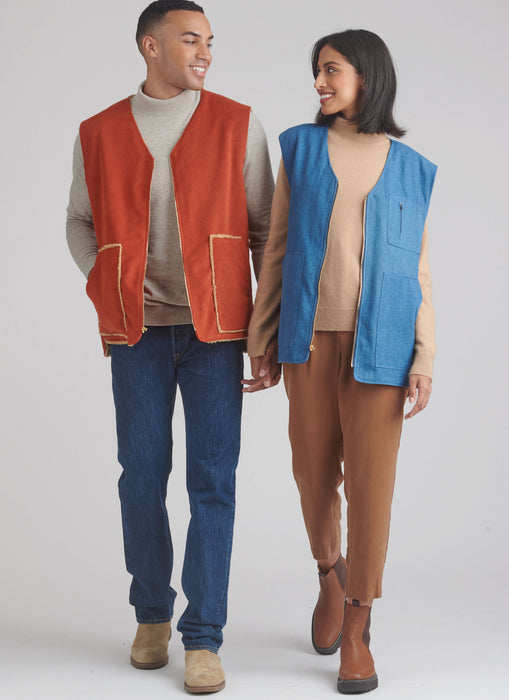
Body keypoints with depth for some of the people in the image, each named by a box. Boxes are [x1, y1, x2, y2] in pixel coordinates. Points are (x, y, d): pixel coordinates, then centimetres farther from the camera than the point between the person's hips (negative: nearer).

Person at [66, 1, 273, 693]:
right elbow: (80, 220, 20)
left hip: (214, 327, -1)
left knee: (213, 480, -3)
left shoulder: (237, 125, 3)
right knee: (142, 475, 6)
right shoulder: (99, 134, 7)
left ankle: (203, 638, 5)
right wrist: (102, 283, 3)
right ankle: (151, 615, 25)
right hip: (137, 330, 1)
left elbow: (266, 228, 4)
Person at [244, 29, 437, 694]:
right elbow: (278, 250, 6)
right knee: (314, 473, 10)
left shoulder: (410, 169, 6)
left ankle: (356, 629, 12)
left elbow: (419, 272, 5)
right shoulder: (301, 148, 7)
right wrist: (262, 341, 3)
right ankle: (330, 576, 38)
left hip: (379, 344, -1)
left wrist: (424, 358, -4)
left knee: (371, 482, -1)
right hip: (310, 339, 1)